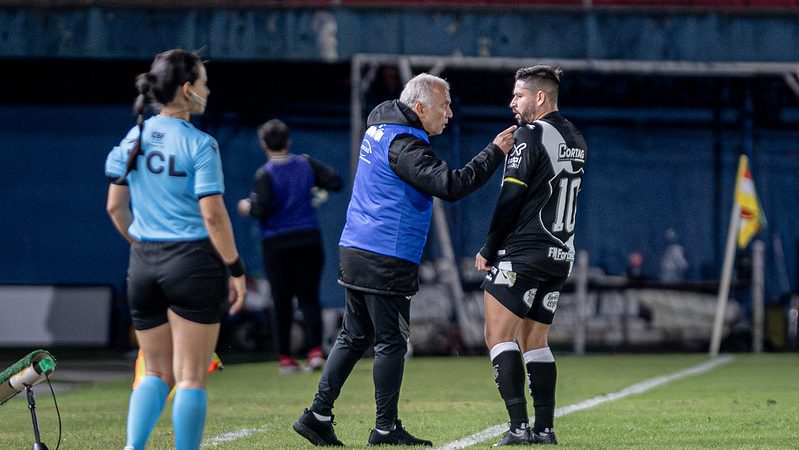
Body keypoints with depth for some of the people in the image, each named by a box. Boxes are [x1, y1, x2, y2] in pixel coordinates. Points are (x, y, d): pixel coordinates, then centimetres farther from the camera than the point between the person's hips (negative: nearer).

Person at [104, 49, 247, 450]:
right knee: (190, 378, 3)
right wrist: (236, 270, -7)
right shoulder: (199, 145, -12)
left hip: (143, 266, 5)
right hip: (194, 263, -5)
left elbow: (115, 207, 10)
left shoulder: (133, 139, 5)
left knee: (157, 373, 14)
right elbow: (213, 215, -14)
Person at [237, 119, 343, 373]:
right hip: (308, 240, 3)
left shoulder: (265, 174, -9)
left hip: (276, 244, -3)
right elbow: (336, 182, 1)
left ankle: (285, 357, 6)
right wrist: (319, 188, 20)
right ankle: (315, 350, -10)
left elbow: (262, 209, -17)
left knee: (282, 302, 5)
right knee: (309, 297, 6)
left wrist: (247, 207, 3)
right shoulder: (306, 164, 2)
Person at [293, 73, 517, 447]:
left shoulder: (379, 128, 13)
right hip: (386, 261, -9)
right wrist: (495, 152, -19)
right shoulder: (403, 146, -17)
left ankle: (318, 414, 12)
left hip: (355, 250, 9)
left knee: (354, 337, 13)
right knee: (391, 342, -2)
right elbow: (451, 185, -24)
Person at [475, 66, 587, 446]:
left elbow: (510, 199, -14)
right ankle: (544, 429, 8)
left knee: (499, 336, -6)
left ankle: (519, 426, -15)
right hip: (560, 256, 8)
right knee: (535, 342, 14)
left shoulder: (531, 135, -11)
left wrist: (488, 250, -6)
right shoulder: (575, 140, 13)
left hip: (523, 254, -8)